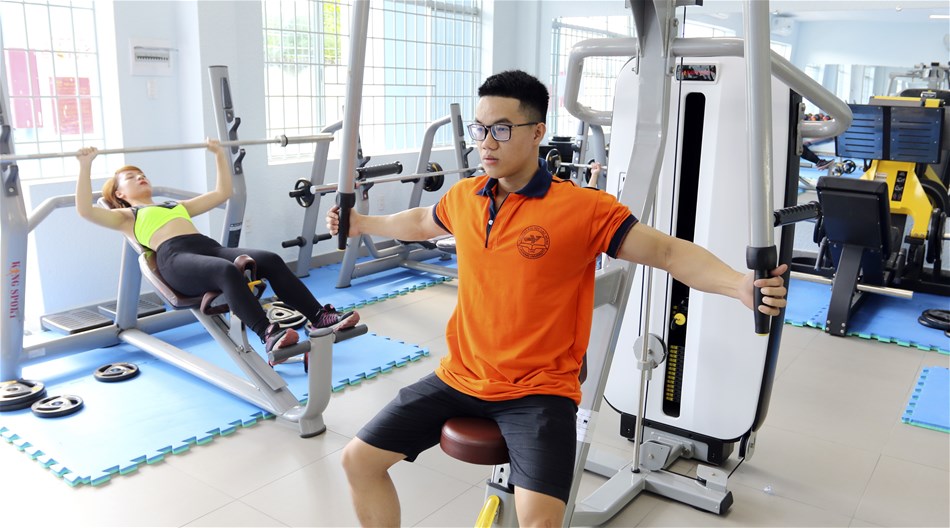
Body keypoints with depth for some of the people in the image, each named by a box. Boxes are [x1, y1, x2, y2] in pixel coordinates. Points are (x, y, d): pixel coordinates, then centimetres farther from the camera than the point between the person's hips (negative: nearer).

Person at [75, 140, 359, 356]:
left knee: (271, 260, -23)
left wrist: (220, 155, 39)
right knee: (227, 271, -40)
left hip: (209, 247, 5)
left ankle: (320, 317, -30)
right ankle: (268, 334, -48)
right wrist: (86, 166, 0)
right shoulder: (126, 216, 23)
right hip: (175, 259, -5)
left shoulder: (177, 205, 38)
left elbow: (222, 193, 41)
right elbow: (85, 210, 5)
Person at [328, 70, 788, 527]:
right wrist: (361, 223, 37)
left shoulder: (584, 209, -14)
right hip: (460, 377, 6)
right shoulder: (463, 197, 3)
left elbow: (668, 251, -14)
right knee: (359, 459, 6)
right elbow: (422, 222, 24)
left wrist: (739, 284, -31)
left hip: (538, 390, -5)